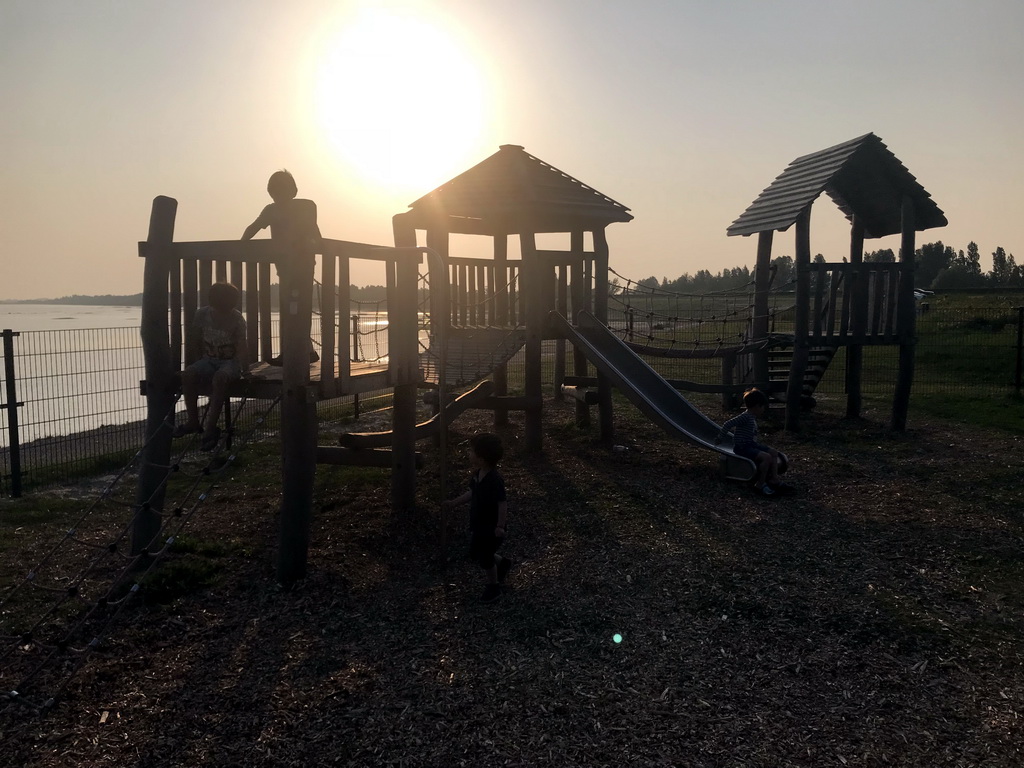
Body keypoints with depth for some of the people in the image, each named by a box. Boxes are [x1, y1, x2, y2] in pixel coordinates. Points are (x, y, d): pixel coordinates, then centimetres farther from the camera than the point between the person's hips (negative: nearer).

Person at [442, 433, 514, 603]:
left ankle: (493, 586, 31)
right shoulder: (477, 474, -4)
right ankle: (503, 564, 45)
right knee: (475, 553, 22)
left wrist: (500, 526, -27)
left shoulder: (495, 480, -30)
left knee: (485, 557, 7)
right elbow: (472, 493, 11)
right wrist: (454, 502, 15)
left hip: (491, 527, -9)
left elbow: (502, 504, -27)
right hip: (478, 524, 9)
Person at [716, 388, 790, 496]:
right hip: (742, 448, -10)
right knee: (766, 457, -24)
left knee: (773, 452, 9)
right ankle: (760, 484, -14)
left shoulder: (752, 418, 13)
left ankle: (774, 479, 11)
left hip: (750, 444, 10)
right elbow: (728, 424, -22)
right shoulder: (745, 417, -18)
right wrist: (720, 438, -15)